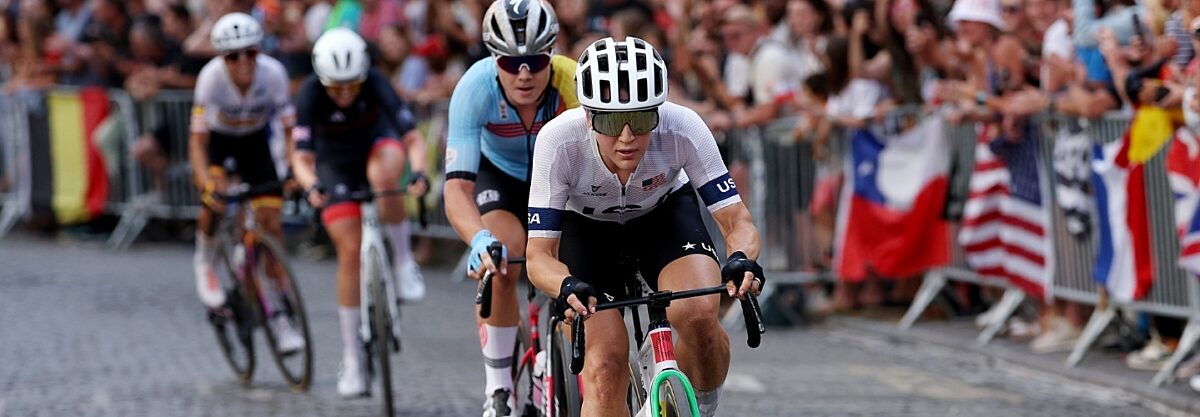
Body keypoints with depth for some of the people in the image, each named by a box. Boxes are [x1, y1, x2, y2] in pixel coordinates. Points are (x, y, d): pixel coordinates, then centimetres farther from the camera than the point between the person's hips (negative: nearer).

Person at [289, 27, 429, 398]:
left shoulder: (376, 85, -29)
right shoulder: (310, 96, -29)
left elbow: (412, 138, -33)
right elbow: (301, 157, -31)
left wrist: (419, 173, -53)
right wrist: (311, 186, -53)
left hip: (378, 145, 0)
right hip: (336, 164, 0)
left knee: (383, 175, -38)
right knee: (350, 250, -10)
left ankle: (404, 262, -18)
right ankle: (352, 360, -3)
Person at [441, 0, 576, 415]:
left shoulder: (574, 83, -35)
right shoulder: (476, 88, -34)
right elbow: (457, 187, -40)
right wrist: (480, 241, -59)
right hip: (502, 175, 0)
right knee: (500, 264, -27)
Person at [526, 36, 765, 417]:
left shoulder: (682, 129, -32)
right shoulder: (559, 141, -35)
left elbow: (736, 221, -26)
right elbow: (539, 255, -30)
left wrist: (743, 261, -48)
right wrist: (567, 287, -52)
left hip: (665, 213, 1)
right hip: (586, 229, 0)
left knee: (699, 315, -28)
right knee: (605, 365, -17)